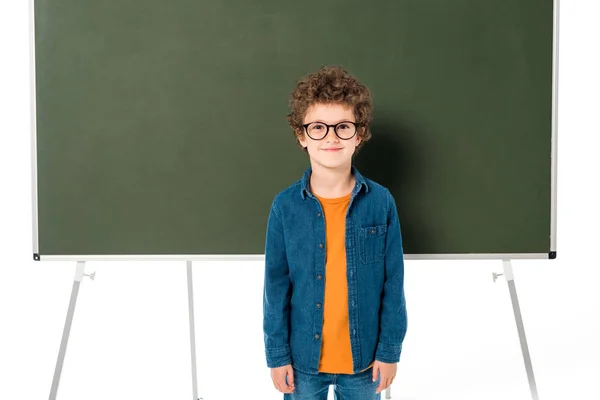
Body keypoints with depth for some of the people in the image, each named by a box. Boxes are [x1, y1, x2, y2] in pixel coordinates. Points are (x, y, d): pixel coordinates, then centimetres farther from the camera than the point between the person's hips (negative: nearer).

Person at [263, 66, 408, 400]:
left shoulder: (381, 202, -10)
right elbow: (276, 286, -5)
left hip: (364, 355, 0)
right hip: (303, 355, 0)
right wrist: (277, 354, -3)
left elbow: (393, 283, -4)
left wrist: (390, 349, -3)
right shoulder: (285, 206, -10)